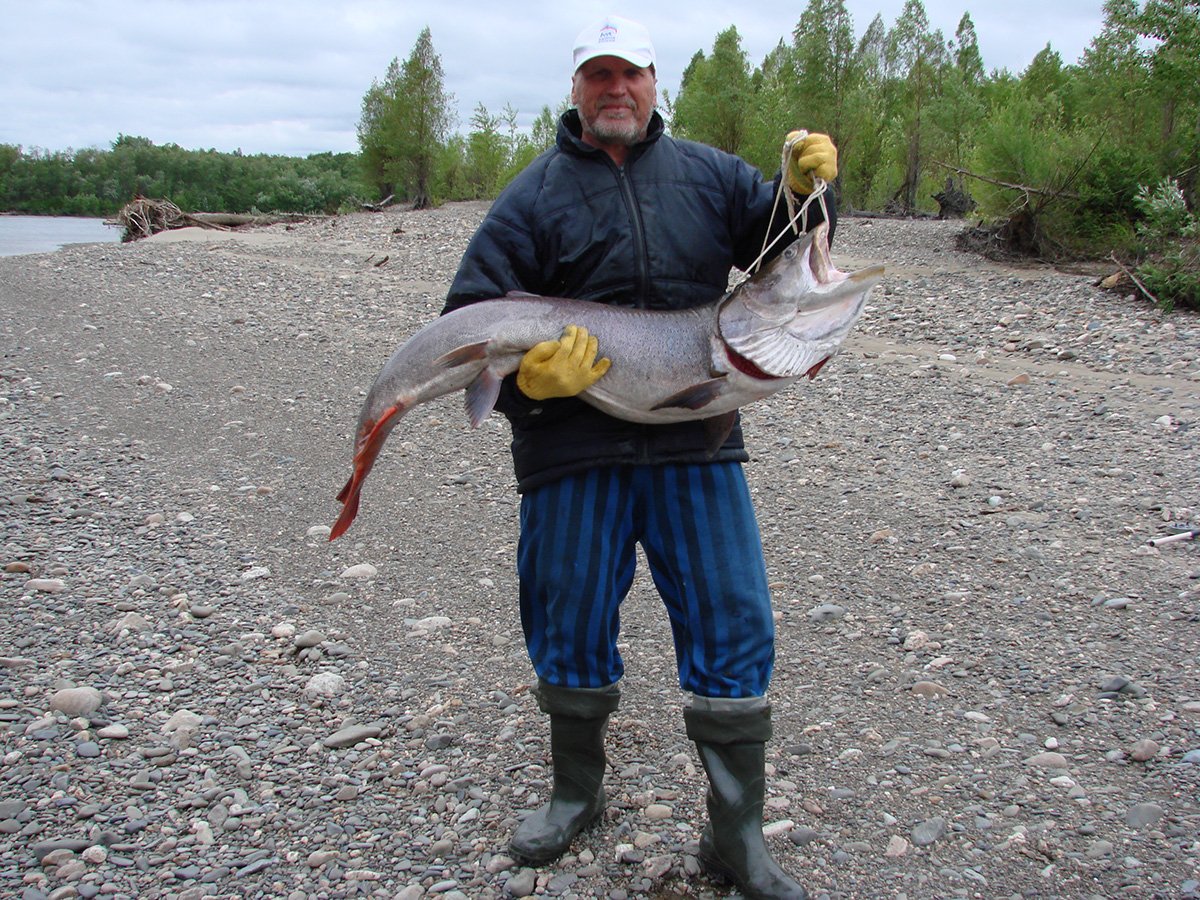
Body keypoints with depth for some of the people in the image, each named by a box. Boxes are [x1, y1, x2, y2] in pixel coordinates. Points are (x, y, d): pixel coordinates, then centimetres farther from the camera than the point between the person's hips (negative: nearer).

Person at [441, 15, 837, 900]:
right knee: (570, 623, 12)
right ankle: (577, 791, 38)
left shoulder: (707, 173, 10)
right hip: (573, 447, -1)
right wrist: (525, 376, -20)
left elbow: (784, 246, 13)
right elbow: (471, 316, 0)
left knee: (733, 626, 1)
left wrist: (804, 188, -8)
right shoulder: (533, 194, 4)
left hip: (695, 444, 1)